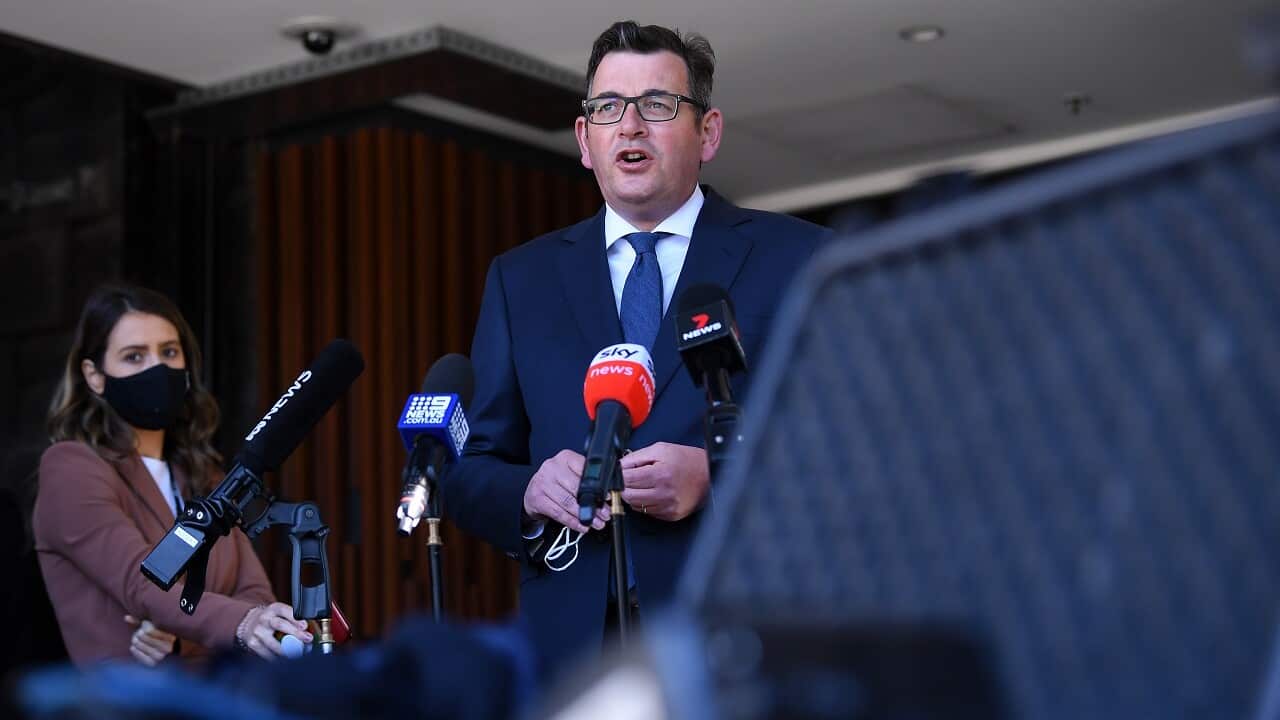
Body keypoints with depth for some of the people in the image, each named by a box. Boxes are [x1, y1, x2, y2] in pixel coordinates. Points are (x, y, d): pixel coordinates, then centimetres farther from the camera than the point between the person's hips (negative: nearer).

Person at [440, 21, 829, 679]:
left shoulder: (798, 260, 3)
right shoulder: (520, 279, 13)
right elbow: (467, 474, 12)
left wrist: (719, 475, -18)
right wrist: (531, 491, -10)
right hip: (570, 644, 2)